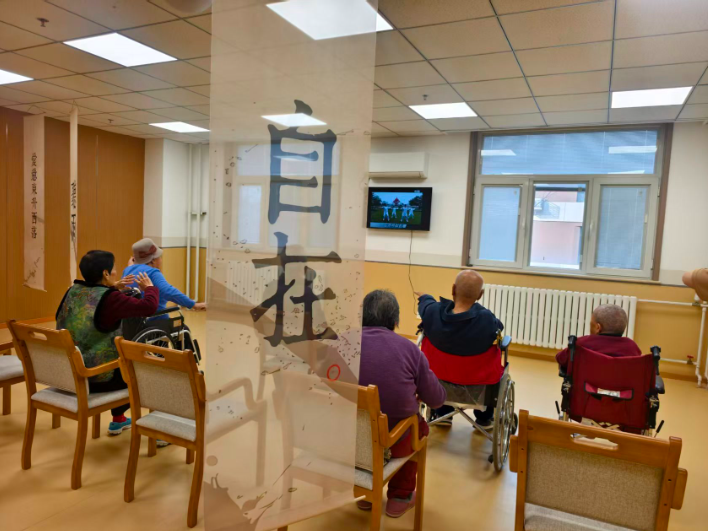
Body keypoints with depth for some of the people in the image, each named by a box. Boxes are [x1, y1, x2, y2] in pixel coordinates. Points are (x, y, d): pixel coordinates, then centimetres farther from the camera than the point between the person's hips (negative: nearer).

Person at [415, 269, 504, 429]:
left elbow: (425, 303, 2)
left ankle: (442, 413, 46)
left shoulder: (432, 312, -23)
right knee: (493, 367, 31)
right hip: (478, 379, -2)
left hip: (439, 373, 2)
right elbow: (499, 327, -5)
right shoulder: (486, 319, -30)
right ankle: (484, 418, 44)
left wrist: (424, 297, 27)